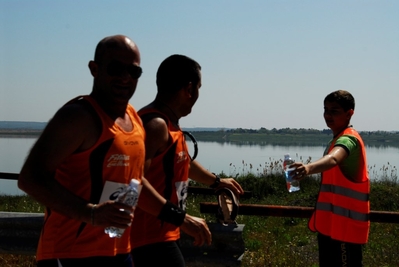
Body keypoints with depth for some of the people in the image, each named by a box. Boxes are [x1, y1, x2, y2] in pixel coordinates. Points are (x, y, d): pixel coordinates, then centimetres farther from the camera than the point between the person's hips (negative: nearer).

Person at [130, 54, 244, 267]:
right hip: (151, 235, -10)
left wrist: (216, 181, 43)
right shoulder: (156, 125, -21)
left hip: (161, 232, 10)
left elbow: (183, 161, 30)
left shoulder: (168, 123, 12)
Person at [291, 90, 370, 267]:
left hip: (346, 225, -10)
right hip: (330, 223, 10)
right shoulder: (338, 139, 16)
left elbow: (333, 159, -40)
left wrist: (309, 168, -60)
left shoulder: (349, 139, -18)